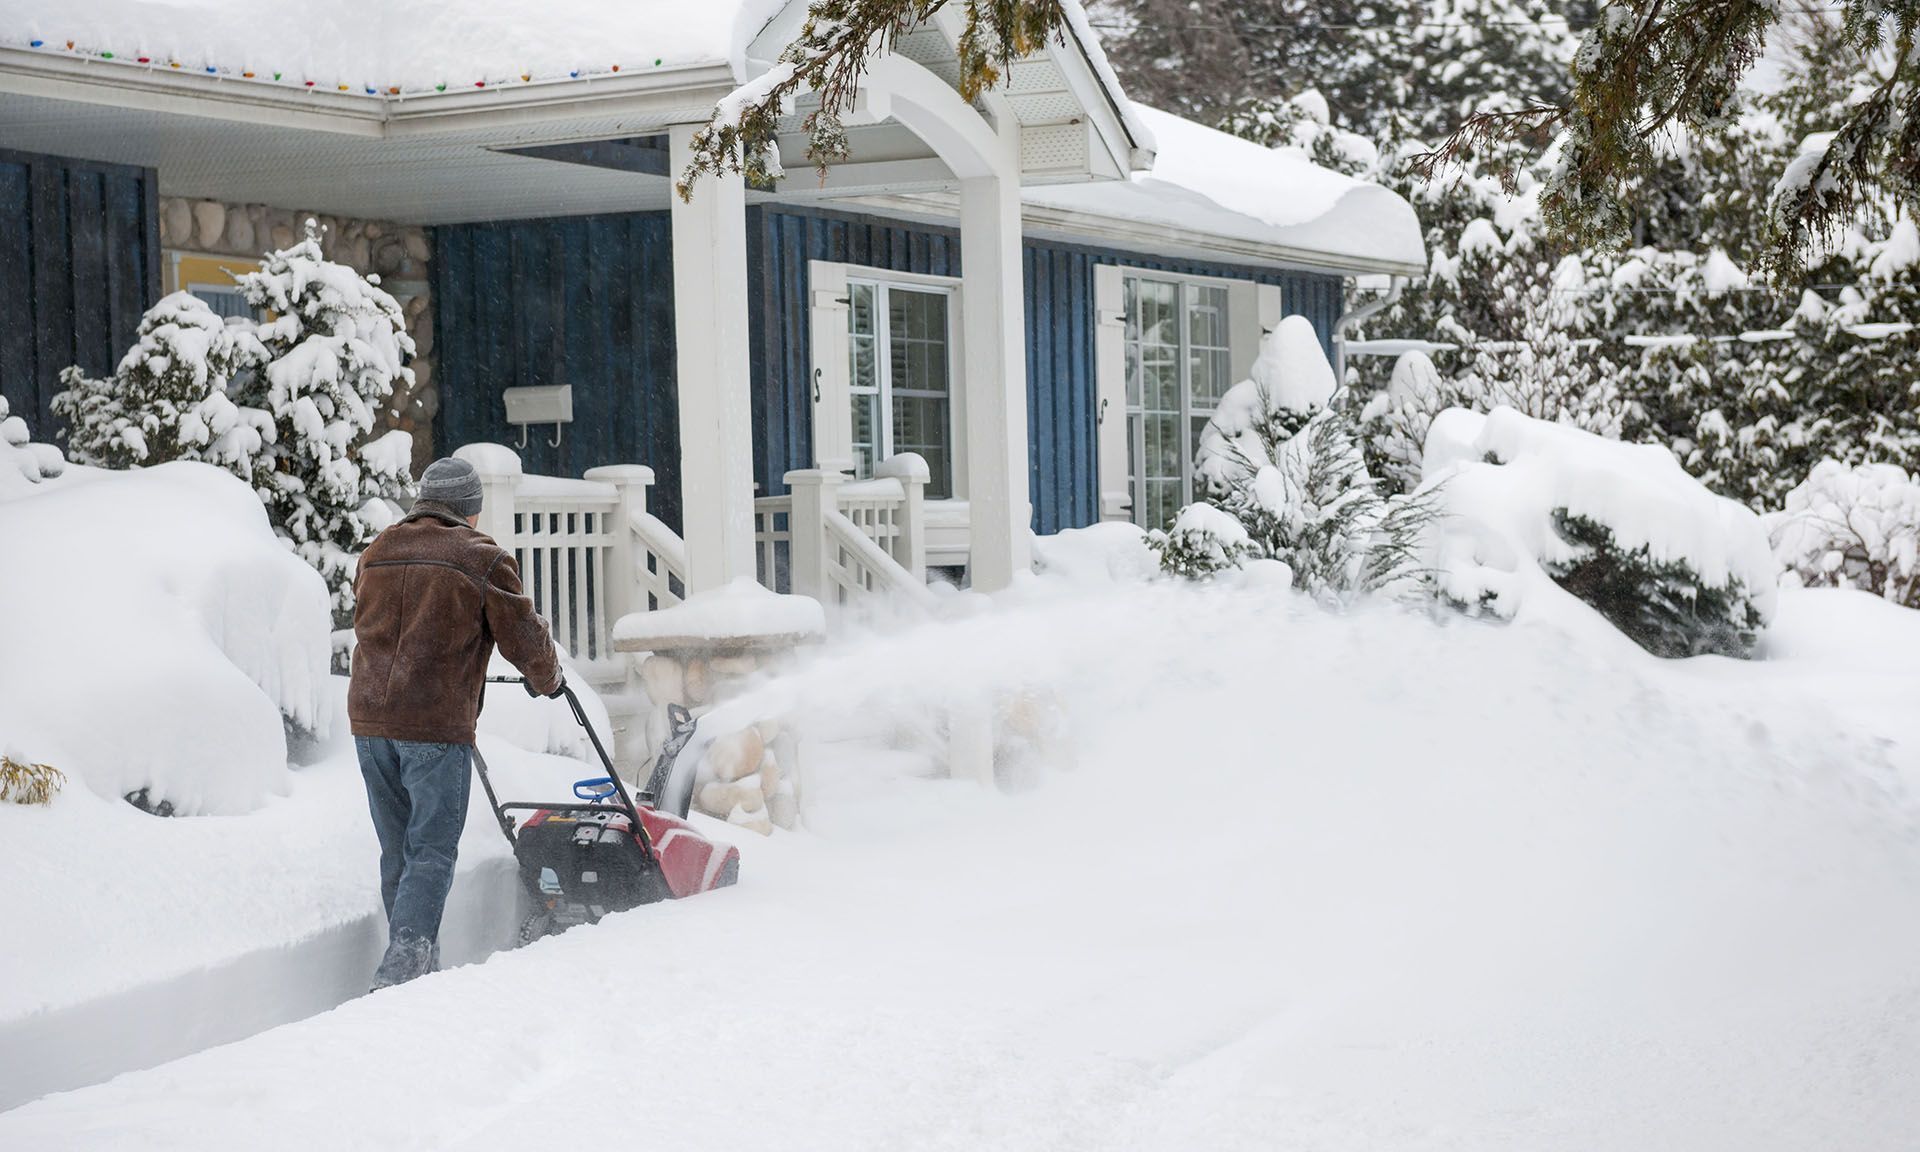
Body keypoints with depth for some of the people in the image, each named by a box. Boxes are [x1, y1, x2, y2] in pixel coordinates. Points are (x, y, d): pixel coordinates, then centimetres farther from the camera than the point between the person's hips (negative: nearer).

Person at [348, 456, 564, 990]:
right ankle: (400, 970, -15)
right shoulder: (482, 557, -3)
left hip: (369, 717, 6)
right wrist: (547, 679, 20)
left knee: (397, 850, 14)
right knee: (431, 852, -4)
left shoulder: (376, 553, 15)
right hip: (436, 726, -6)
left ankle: (415, 965, 20)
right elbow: (523, 635, 0)